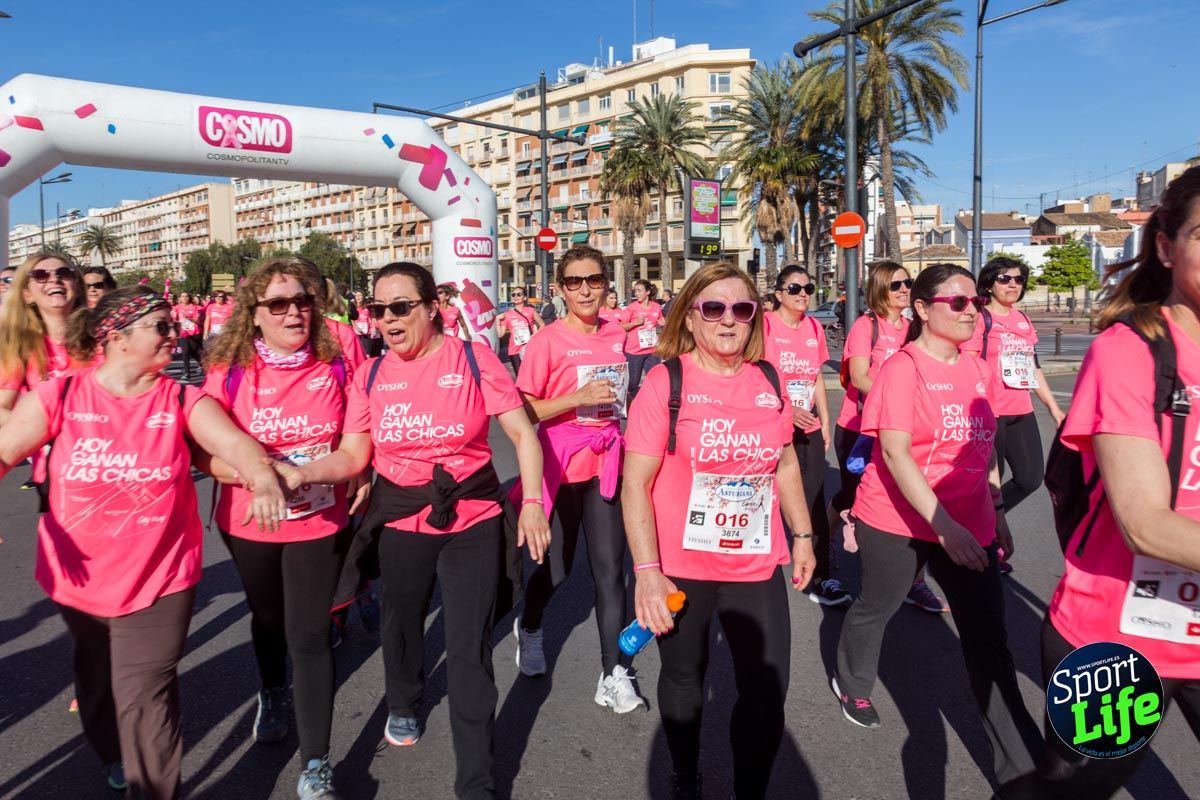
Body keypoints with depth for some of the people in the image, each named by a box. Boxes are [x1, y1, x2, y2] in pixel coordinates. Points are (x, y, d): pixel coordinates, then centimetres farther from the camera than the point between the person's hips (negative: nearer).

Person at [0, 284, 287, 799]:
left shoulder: (182, 401, -10)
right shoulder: (59, 397, -8)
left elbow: (235, 442, -22)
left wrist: (264, 480, -43)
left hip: (158, 579, -3)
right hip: (78, 577, 3)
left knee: (144, 697, -2)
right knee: (97, 679, 28)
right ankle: (114, 758, 57)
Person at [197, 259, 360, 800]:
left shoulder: (335, 365, -9)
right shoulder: (228, 371, -12)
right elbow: (205, 452, -11)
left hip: (320, 521, -1)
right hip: (249, 522, 2)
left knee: (309, 633, -2)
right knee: (268, 616, 25)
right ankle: (273, 694, 55)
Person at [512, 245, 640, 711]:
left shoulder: (617, 335, 3)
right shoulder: (548, 341, -12)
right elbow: (524, 412, -12)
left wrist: (626, 444, 17)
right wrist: (576, 399, -24)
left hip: (606, 462, 4)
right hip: (562, 465, -3)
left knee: (610, 568, 2)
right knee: (557, 566, 11)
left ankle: (613, 676, 12)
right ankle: (529, 628, 43)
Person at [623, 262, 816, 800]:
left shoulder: (768, 380, 0)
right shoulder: (665, 381, -13)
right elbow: (635, 484, -15)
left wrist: (802, 534, 15)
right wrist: (647, 571, -20)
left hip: (757, 565, 3)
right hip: (681, 566, -3)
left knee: (768, 693, 7)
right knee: (684, 679, 17)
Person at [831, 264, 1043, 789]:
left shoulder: (978, 371, 4)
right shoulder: (903, 368, -14)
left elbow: (985, 446, 15)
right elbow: (894, 452, -22)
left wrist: (998, 512, 15)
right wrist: (942, 524, -28)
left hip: (970, 525, 5)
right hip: (899, 522, -4)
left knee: (989, 641, 4)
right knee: (877, 606, 18)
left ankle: (1020, 765, 15)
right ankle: (852, 683, 47)